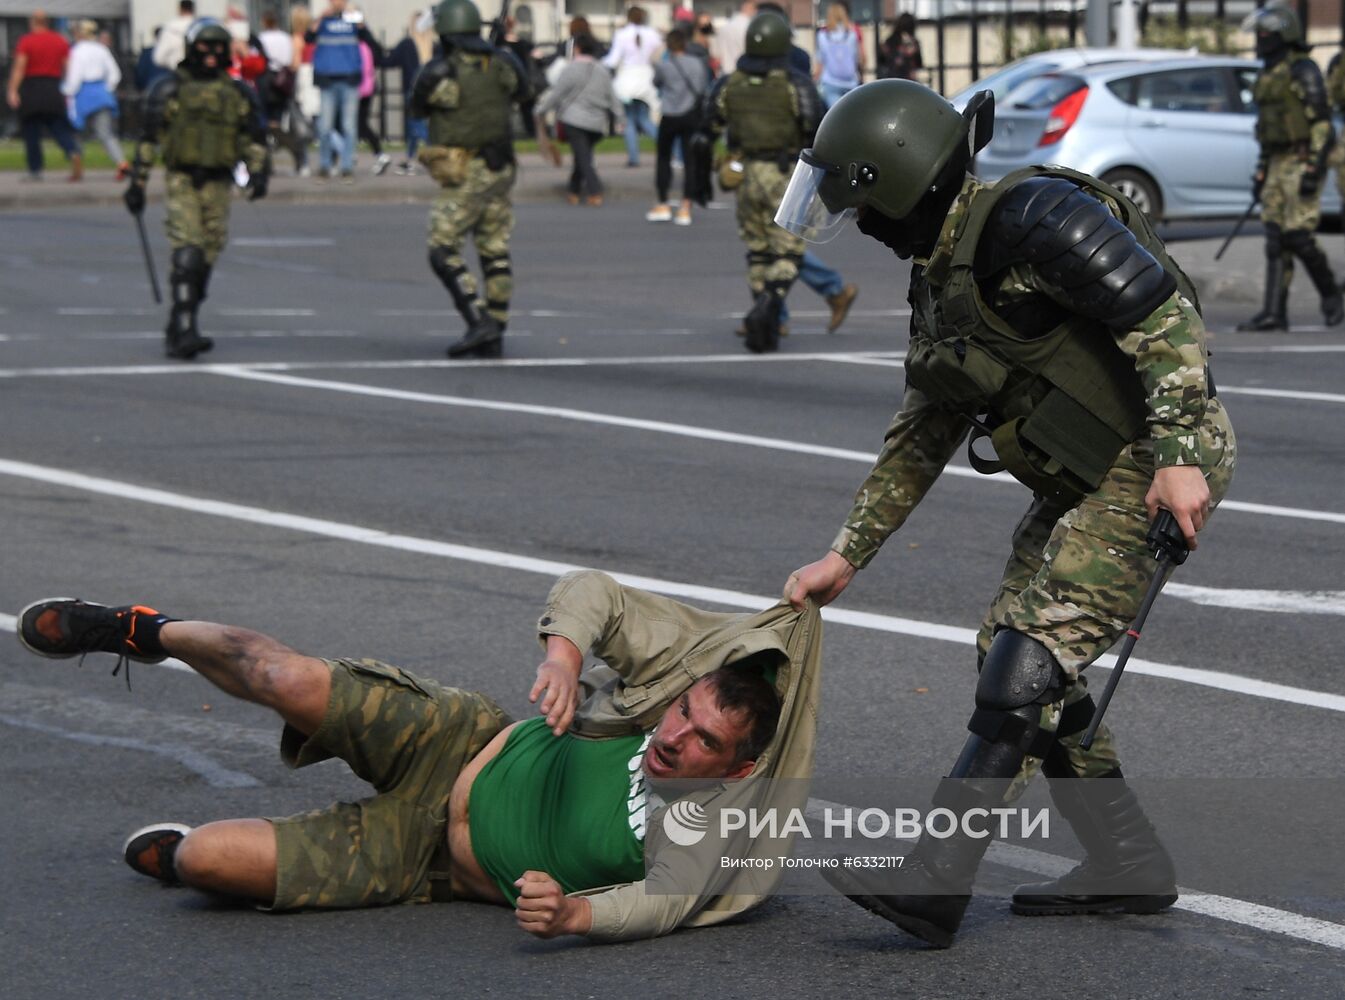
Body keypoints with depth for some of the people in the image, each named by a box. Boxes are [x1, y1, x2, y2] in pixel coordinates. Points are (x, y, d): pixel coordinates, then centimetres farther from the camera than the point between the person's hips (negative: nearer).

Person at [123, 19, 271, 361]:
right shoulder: (170, 90, 1)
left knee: (207, 259, 7)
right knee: (187, 255, -15)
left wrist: (259, 172, -3)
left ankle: (181, 329, 19)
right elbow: (148, 139, 2)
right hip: (182, 181, -4)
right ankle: (183, 332, -20)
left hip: (219, 184, 4)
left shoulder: (238, 93, 10)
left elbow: (254, 138, 14)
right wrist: (137, 184, -2)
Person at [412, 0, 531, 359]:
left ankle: (479, 323, -16)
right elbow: (520, 90, 25)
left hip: (464, 176, -6)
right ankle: (493, 338, 11)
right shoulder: (503, 64, 2)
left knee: (443, 252, -1)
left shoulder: (440, 72, -15)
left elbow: (418, 110, 5)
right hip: (500, 171, 6)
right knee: (495, 254, 10)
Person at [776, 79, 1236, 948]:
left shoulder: (1033, 218, -18)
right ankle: (1129, 866, 17)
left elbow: (1166, 315, -23)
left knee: (1027, 662, -17)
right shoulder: (940, 273, 12)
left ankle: (933, 885, -21)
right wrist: (847, 556, 19)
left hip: (1161, 469, -10)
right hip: (1089, 478, 10)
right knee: (1018, 661, 10)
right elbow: (923, 434, 19)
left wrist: (1177, 457, -29)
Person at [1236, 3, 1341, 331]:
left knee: (1298, 236, -12)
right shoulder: (1268, 76, 17)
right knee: (1276, 239, 1)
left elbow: (1321, 123, -16)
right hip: (1278, 165, 9)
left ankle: (1331, 297, 7)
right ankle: (1274, 313, -3)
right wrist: (1261, 172, 19)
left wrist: (1314, 169, -23)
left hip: (1302, 164, -9)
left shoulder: (1303, 71, -11)